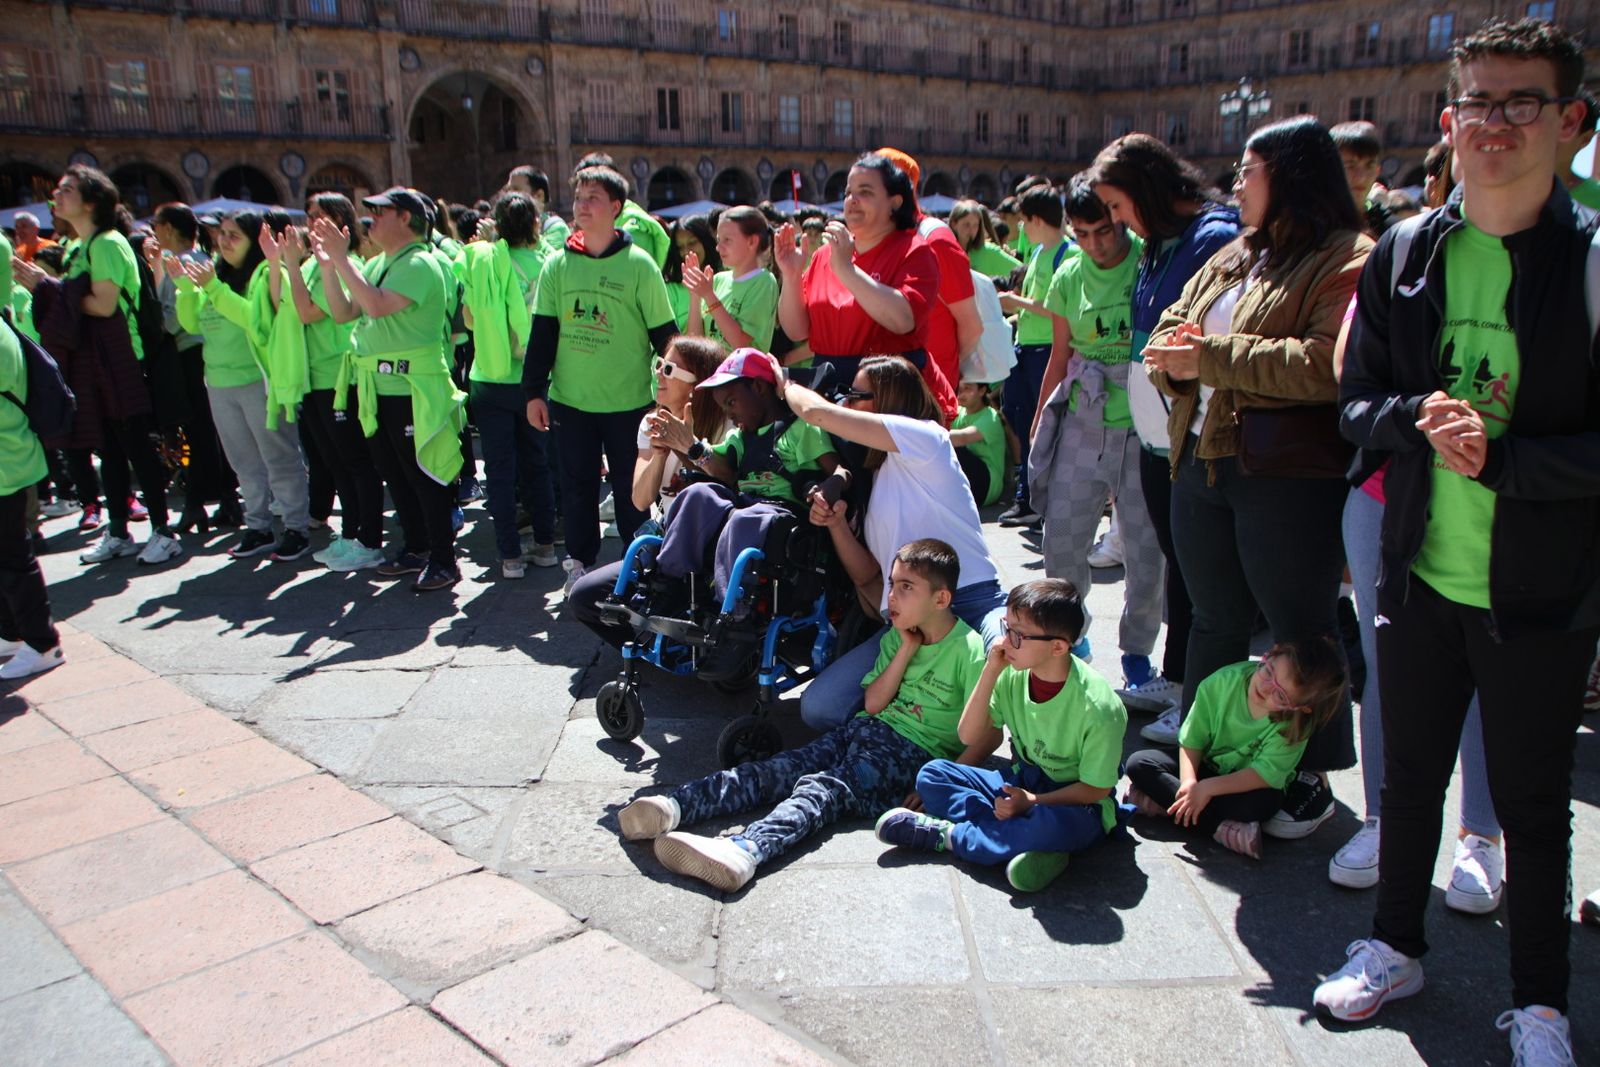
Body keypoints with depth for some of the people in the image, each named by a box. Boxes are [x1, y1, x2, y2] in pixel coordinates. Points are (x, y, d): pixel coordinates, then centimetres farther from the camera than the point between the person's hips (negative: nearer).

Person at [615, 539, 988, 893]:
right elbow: (873, 703, 6)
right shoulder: (896, 637, 13)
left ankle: (747, 849, -58)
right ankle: (674, 806, -34)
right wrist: (907, 650, -2)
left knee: (824, 788, -33)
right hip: (869, 729, 6)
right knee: (776, 771, -17)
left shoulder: (968, 650, -7)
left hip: (915, 751, -6)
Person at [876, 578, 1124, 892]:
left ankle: (948, 835, -20)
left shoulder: (1099, 706, -24)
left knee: (1053, 825, -40)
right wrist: (990, 672, -18)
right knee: (932, 774, -8)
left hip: (1074, 803, -6)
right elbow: (970, 738, -7)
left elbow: (1096, 788, -15)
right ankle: (1025, 842, -24)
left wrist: (1033, 802, -24)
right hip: (1021, 783, 6)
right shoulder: (1013, 673, -11)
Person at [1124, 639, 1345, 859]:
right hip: (1206, 765, 3)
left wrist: (1207, 788, -33)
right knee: (1138, 763, -19)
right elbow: (1192, 739, -15)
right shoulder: (1224, 682, -22)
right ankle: (1222, 828, -28)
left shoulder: (1295, 725, -27)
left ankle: (1163, 802, -29)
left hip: (1249, 784, -3)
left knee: (1260, 801, -39)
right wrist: (1188, 782, -30)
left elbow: (1266, 774, -28)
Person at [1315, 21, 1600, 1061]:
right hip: (1420, 575, 3)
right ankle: (1396, 948, 39)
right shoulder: (1403, 255, 3)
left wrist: (1500, 458, -22)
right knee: (1410, 776, 18)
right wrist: (1421, 420, -14)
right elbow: (1356, 401, 5)